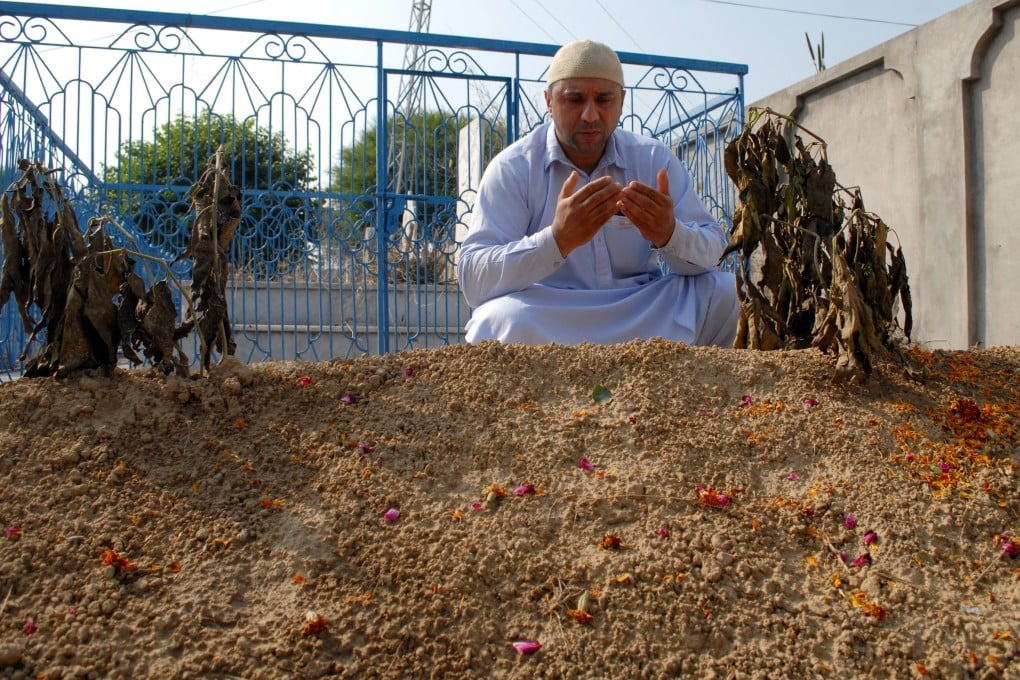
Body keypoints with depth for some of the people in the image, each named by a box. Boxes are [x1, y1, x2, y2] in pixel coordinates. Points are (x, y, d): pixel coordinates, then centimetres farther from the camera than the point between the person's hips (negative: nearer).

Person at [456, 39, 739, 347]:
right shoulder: (512, 168, -8)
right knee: (505, 319, -36)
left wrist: (669, 234, -26)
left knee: (722, 291, -15)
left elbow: (713, 251, -1)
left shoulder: (656, 159, 3)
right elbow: (472, 280, -19)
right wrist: (558, 239, -35)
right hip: (544, 323, -3)